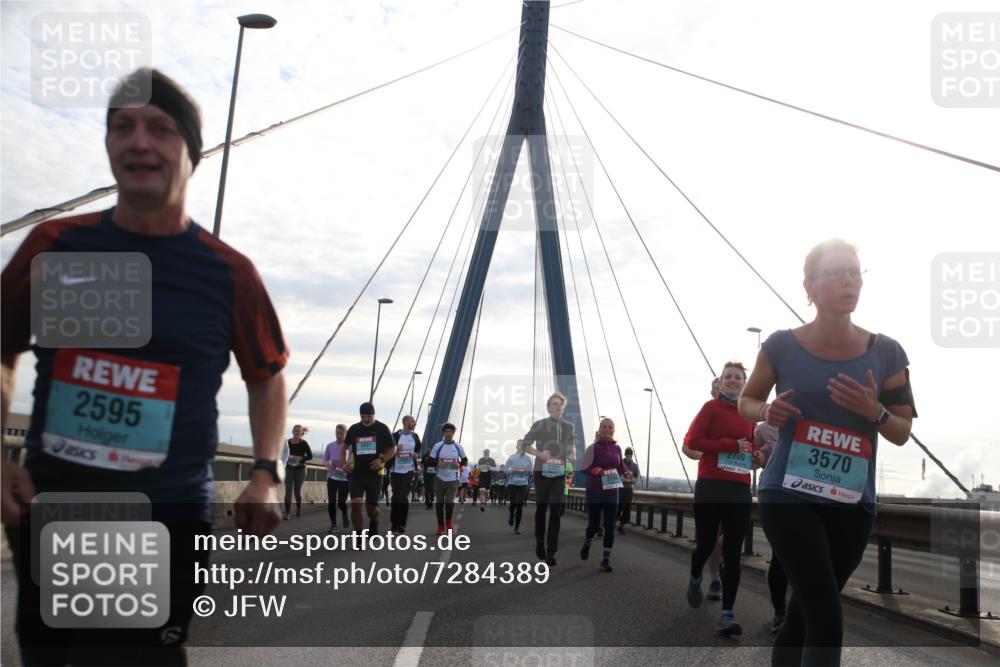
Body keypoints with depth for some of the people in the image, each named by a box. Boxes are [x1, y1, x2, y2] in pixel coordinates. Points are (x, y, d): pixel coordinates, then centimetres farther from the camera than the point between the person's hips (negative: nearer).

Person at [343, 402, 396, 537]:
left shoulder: (382, 428, 1)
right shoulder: (354, 429, 7)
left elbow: (393, 448, 6)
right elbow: (344, 447, 21)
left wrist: (382, 459, -11)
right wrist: (344, 463, 5)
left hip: (374, 473, -1)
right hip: (356, 473, 1)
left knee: (371, 507, 3)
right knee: (355, 504, -14)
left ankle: (374, 522, 39)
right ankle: (359, 536, -1)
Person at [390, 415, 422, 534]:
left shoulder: (415, 437, 6)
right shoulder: (395, 436, -4)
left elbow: (419, 451, 17)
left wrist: (417, 455, -6)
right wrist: (395, 450, -20)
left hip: (409, 470, 1)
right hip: (396, 470, -1)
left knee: (404, 497, -5)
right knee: (396, 496, 6)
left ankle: (402, 524, 0)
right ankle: (395, 522, 18)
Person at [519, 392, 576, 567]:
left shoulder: (569, 427, 5)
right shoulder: (539, 425, -5)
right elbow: (525, 445, -1)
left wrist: (572, 454, -2)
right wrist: (540, 454, -15)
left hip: (559, 474, 2)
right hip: (542, 472, -2)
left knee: (555, 512, -5)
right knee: (541, 509, 10)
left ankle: (551, 552, -3)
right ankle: (540, 543, 29)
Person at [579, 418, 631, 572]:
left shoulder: (617, 448, 5)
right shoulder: (593, 448, -8)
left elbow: (621, 467, 18)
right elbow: (583, 468, -8)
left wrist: (627, 473, -4)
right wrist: (595, 471, -27)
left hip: (612, 493, 3)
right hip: (594, 493, -3)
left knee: (610, 526, -2)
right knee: (593, 525, 7)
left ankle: (606, 560, 3)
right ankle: (587, 544, 40)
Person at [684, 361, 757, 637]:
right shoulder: (711, 407, -1)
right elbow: (691, 441, -10)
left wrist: (756, 453, 1)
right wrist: (731, 445, -14)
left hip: (740, 489, 4)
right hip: (711, 486, -3)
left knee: (732, 552, -1)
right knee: (706, 543, 6)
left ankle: (727, 614, -1)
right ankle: (695, 579, 40)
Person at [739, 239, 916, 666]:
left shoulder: (886, 353, 0)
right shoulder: (782, 346, -4)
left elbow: (903, 433, 5)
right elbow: (746, 401, 11)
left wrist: (875, 412, -17)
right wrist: (767, 412, -12)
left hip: (852, 505, 3)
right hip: (787, 496, -3)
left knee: (804, 613, 14)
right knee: (826, 618, -15)